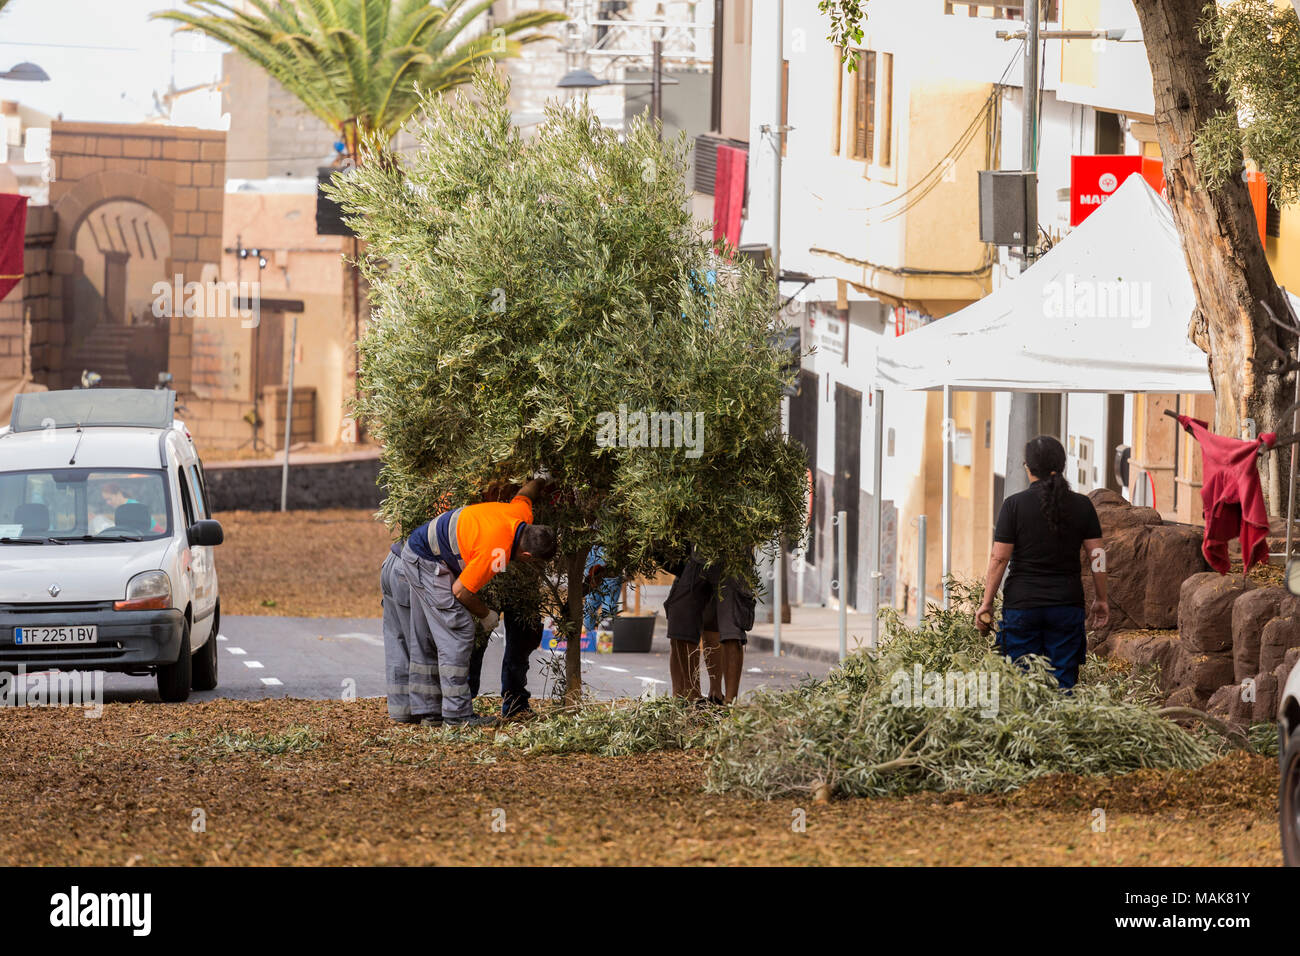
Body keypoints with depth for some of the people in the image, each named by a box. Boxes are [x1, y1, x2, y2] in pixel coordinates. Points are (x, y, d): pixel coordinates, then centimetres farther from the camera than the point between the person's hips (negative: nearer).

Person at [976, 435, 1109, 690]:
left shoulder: (1014, 505, -5)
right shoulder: (1081, 505, 2)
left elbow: (999, 559, -6)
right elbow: (1097, 556, 4)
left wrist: (987, 603, 0)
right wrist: (1101, 599, 14)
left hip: (1022, 603, -2)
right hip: (1067, 603, 2)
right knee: (1063, 682, 4)